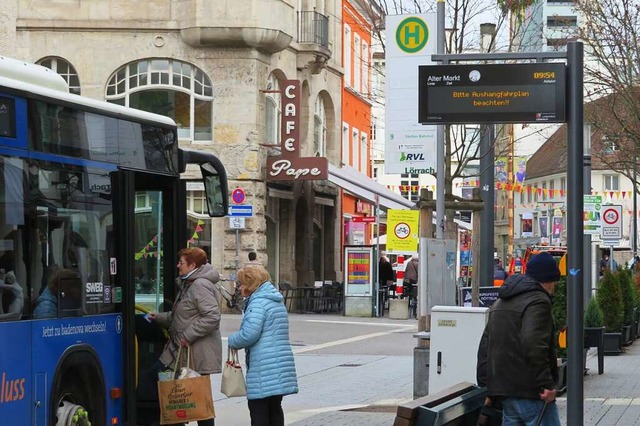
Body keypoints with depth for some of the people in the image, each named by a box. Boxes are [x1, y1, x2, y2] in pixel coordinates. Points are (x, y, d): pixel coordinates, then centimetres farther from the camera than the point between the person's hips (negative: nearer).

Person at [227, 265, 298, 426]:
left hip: (263, 368, -9)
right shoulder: (277, 301, 18)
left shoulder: (258, 303, -13)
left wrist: (232, 341, -2)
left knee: (258, 410, -4)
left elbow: (249, 334, -21)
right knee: (274, 408, 13)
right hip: (281, 364, 9)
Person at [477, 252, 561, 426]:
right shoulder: (538, 301, -10)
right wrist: (546, 384, -22)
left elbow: (485, 346, 21)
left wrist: (487, 388, 21)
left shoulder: (500, 302, 20)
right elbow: (534, 345, -24)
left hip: (503, 390, 9)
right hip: (530, 392, -9)